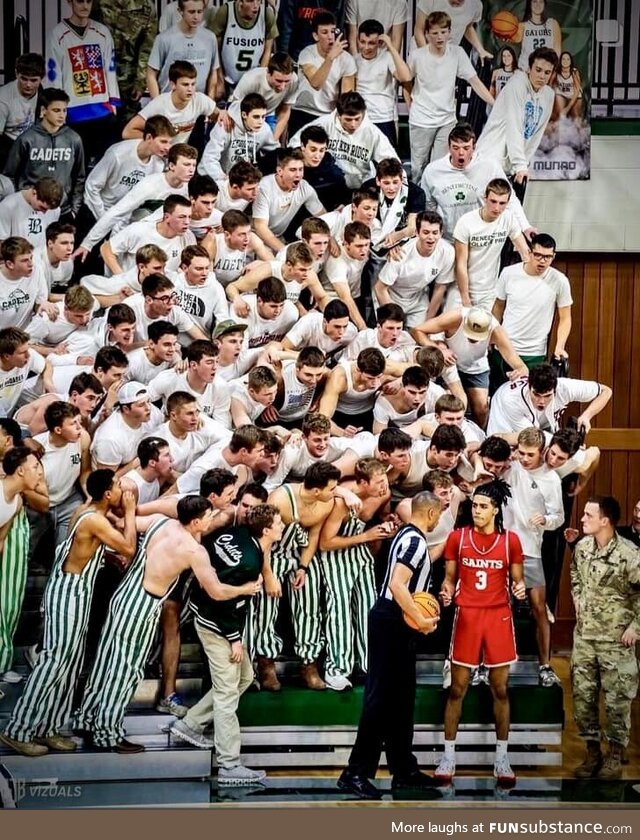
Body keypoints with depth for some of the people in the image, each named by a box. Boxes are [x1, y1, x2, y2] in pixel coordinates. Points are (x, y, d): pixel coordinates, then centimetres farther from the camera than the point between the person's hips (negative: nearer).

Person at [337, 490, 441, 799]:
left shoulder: (406, 535, 14)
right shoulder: (415, 540, -16)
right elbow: (397, 584, -26)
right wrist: (421, 620, -22)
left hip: (395, 625, 10)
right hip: (391, 624, -10)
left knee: (401, 698, 14)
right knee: (381, 699, -9)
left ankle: (404, 770, 21)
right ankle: (356, 772, -9)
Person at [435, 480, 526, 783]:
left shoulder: (510, 540, 0)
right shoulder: (457, 537, 0)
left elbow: (517, 579, 7)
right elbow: (450, 577, 7)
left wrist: (519, 587, -15)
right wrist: (446, 591, -14)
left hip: (499, 616, 0)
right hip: (466, 615, 0)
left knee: (500, 689, 6)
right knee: (457, 689, 3)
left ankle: (502, 758, 15)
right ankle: (448, 756, 12)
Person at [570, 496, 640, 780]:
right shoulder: (582, 547, 1)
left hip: (616, 640, -6)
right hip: (584, 637, 6)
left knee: (617, 700, 4)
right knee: (582, 697, 10)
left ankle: (615, 757, 18)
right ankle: (592, 753, 24)